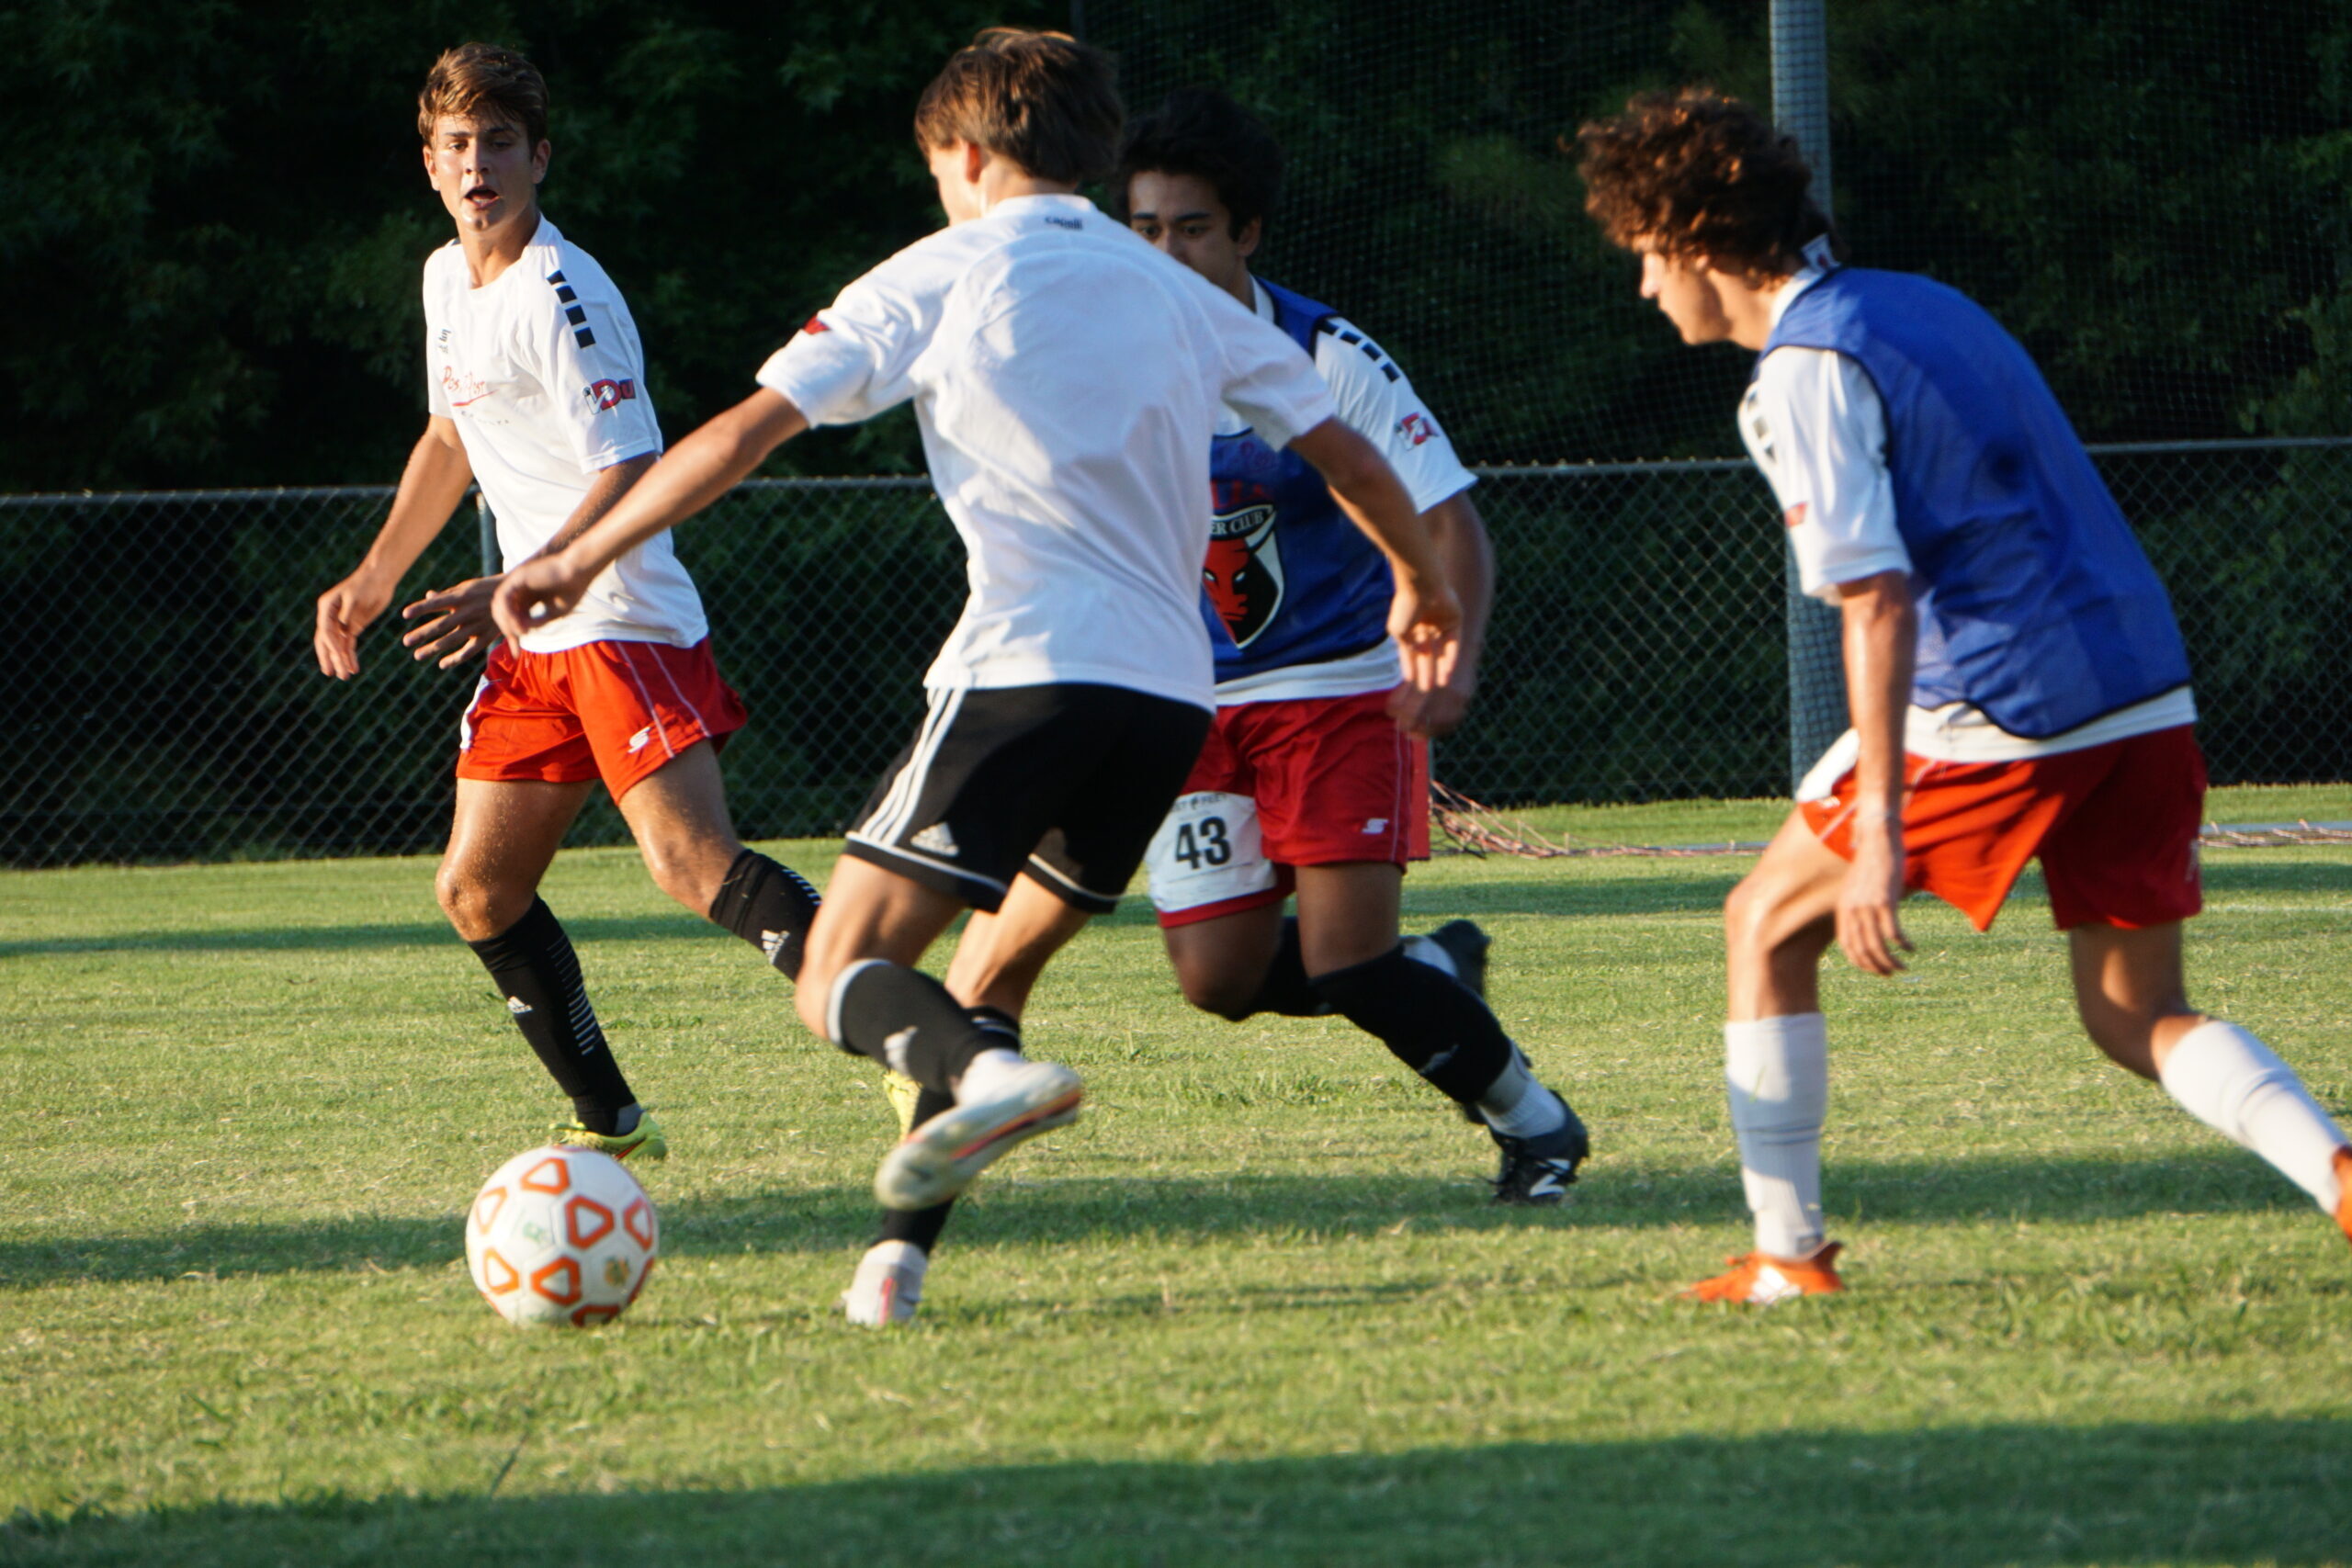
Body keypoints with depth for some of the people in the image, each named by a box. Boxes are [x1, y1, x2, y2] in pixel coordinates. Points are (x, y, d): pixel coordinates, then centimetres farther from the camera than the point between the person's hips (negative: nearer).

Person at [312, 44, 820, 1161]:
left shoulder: (563, 297, -15)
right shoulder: (446, 281, 13)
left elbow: (628, 475, -22)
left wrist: (512, 595, -31)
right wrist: (373, 580, 28)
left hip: (626, 624, -9)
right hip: (530, 648, 9)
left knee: (692, 862, -26)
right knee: (477, 893, 9)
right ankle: (610, 1121, 19)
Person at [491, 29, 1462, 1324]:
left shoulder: (937, 279, 6)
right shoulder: (1178, 295, 20)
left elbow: (747, 430, 0)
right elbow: (1342, 450, 23)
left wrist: (580, 559, 6)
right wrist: (1422, 584, 41)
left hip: (1024, 673, -6)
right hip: (1171, 695, 6)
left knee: (843, 985, -7)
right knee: (1004, 968, 21)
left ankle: (983, 1077, -38)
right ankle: (911, 1250, 6)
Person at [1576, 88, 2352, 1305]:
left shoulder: (1807, 371, -9)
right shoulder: (1917, 303, 19)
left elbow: (1878, 605, -19)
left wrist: (1877, 839, -22)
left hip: (1999, 706, -8)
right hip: (2146, 689, 8)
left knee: (1767, 928, 10)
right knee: (2137, 1019, 12)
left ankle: (1788, 1258, 11)